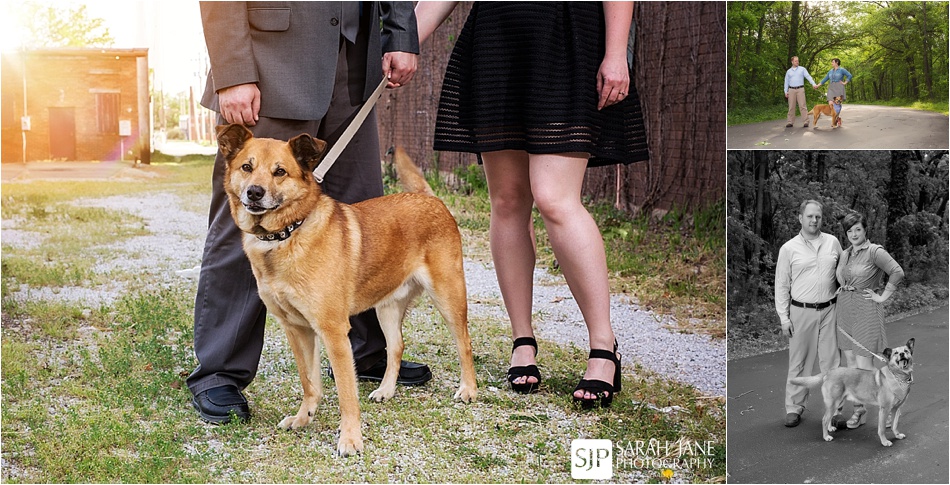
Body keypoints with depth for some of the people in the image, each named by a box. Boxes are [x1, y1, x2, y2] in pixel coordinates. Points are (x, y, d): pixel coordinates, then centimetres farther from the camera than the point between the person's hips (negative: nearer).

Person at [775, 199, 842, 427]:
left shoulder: (833, 242, 5)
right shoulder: (789, 248, -1)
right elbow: (782, 285, 1)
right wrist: (784, 317, -3)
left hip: (829, 310, 2)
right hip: (801, 312, -2)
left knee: (831, 361, 3)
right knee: (799, 362, 4)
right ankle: (794, 408, 12)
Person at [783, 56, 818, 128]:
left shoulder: (802, 69, 6)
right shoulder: (788, 71, 13)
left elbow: (808, 76, -3)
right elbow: (786, 82, 13)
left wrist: (813, 84, -17)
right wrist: (786, 91, 3)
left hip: (800, 89, -2)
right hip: (791, 90, 2)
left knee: (802, 105, -7)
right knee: (791, 106, 2)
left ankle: (806, 121, -8)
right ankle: (790, 122, 5)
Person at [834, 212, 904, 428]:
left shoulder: (875, 252, -11)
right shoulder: (845, 254, 11)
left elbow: (897, 272, -17)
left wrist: (883, 297, -14)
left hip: (865, 311, -7)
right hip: (844, 310, 7)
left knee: (863, 363, -9)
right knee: (850, 361, 7)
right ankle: (859, 409, 13)